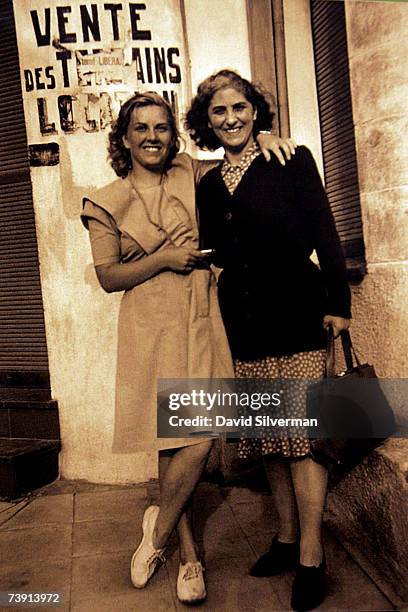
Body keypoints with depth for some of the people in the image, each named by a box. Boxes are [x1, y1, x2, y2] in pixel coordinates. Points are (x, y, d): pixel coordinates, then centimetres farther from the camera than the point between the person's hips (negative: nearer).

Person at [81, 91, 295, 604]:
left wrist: (264, 137, 5)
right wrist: (163, 258, -8)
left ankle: (158, 528, 22)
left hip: (201, 321, 2)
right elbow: (107, 277, 2)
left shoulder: (192, 175, 10)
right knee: (172, 442, 1)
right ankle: (188, 554, 23)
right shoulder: (107, 202, 5)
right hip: (151, 328, -1)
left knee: (197, 437, -6)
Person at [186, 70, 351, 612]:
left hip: (296, 317, -4)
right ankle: (287, 537, 28)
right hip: (246, 326, 5)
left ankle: (311, 557, 12)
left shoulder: (293, 161, 1)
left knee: (302, 433, -3)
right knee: (269, 437, 11)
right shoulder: (209, 185, 14)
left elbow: (326, 236, -3)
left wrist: (337, 303, -8)